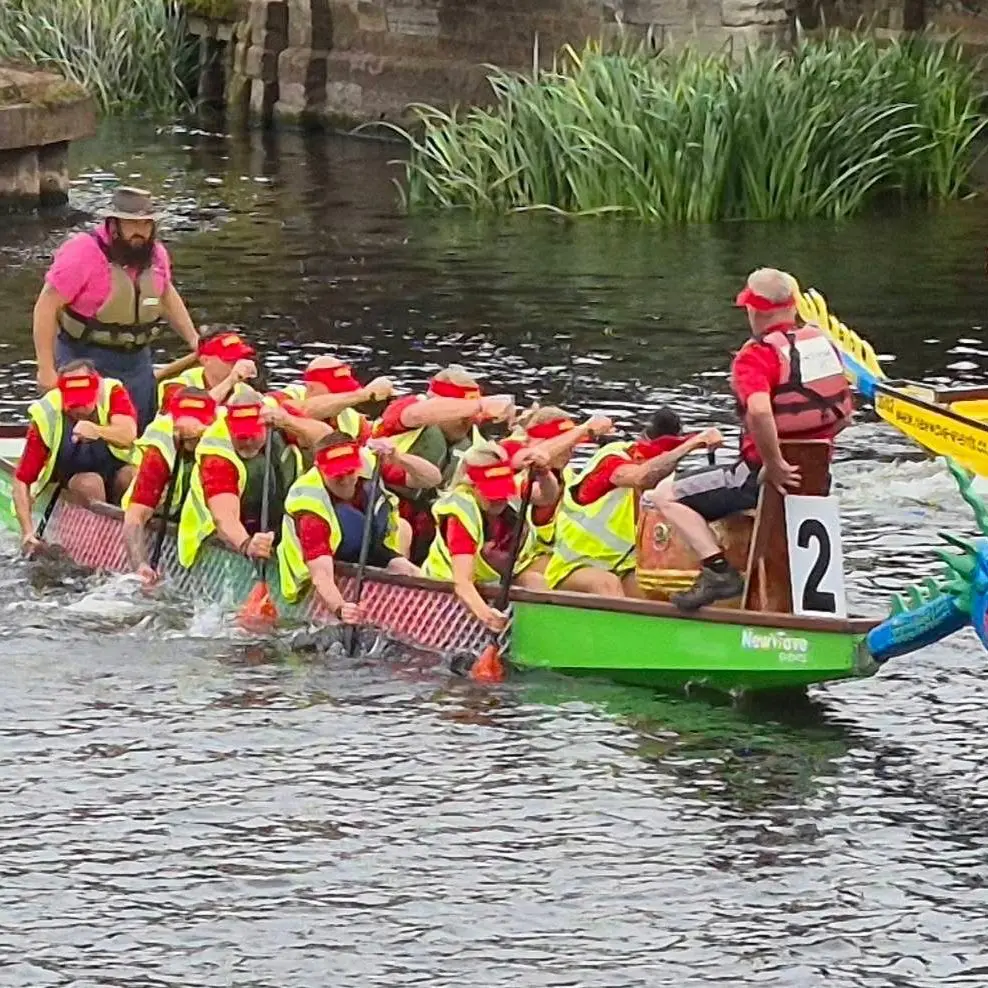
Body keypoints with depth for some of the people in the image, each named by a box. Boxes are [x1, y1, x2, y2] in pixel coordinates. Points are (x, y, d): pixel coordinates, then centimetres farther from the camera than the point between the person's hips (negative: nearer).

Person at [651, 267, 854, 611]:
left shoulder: (757, 355, -17)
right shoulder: (824, 344, 6)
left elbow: (760, 410, -36)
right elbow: (845, 413, 12)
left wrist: (774, 464, -25)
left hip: (764, 472, -8)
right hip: (817, 476, 8)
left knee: (667, 497, -2)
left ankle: (718, 570, -17)